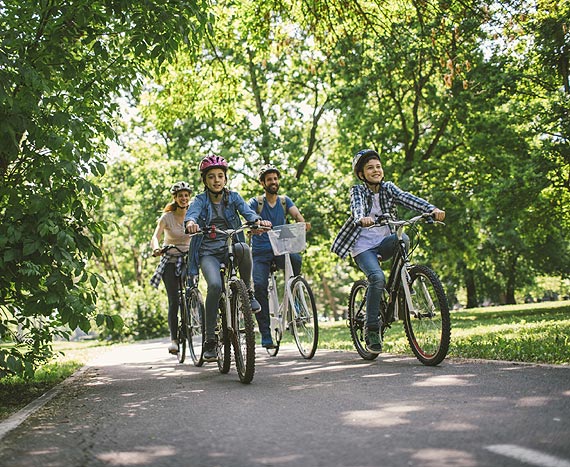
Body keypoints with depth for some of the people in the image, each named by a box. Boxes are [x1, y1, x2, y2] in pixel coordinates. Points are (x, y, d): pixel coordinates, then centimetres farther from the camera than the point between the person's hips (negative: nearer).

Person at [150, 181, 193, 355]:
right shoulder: (167, 217, -3)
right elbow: (155, 237, -13)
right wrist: (156, 248, -36)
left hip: (189, 260, 2)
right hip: (171, 262, -2)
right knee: (174, 301, -13)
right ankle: (174, 339, -9)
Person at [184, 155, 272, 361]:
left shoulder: (233, 197, 8)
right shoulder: (201, 200, 2)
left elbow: (247, 211, -11)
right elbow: (191, 213, -20)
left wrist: (258, 220, -35)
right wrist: (190, 223, -46)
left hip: (230, 248, 2)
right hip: (208, 252, -1)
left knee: (244, 248, -36)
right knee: (215, 285, -30)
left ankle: (247, 292, -12)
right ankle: (210, 339, -19)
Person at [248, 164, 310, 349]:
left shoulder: (285, 201, 11)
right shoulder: (256, 202, 4)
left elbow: (296, 214, -8)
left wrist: (303, 223, -32)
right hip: (261, 252, -1)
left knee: (295, 258, -33)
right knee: (259, 286, -19)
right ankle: (265, 335, -13)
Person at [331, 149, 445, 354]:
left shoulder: (388, 188, 4)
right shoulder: (357, 191, -5)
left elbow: (408, 199, -14)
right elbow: (357, 207, -28)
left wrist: (432, 209, -33)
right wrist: (362, 219, -53)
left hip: (383, 243, 4)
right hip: (363, 246, -3)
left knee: (403, 239, -29)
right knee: (377, 278, -28)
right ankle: (371, 328, -15)